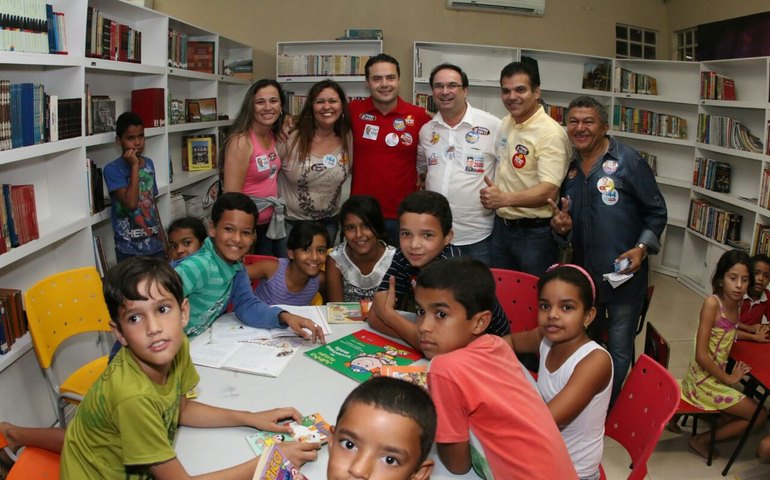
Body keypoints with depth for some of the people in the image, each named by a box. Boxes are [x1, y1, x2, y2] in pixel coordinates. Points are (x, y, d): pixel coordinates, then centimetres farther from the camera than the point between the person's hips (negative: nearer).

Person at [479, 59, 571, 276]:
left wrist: (504, 199, -38)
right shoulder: (505, 124, 8)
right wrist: (492, 198, 9)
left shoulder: (550, 133, -18)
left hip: (535, 233, -7)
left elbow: (549, 190, -26)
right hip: (501, 226, 8)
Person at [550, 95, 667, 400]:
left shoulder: (628, 161, -9)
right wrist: (561, 227, -6)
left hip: (624, 274, -6)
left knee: (619, 352, 5)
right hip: (583, 274, 6)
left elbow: (657, 212, -6)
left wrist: (642, 248, -19)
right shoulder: (570, 169, 7)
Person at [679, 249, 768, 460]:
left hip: (716, 375, 8)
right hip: (704, 379, -8)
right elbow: (701, 356, -23)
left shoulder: (736, 303, 0)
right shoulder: (712, 302, -22)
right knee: (760, 416, 2)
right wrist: (728, 379, -12)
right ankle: (700, 440, 12)